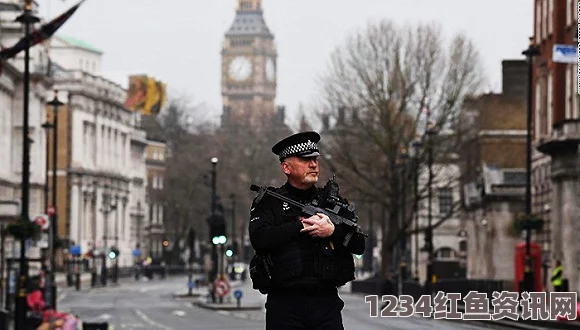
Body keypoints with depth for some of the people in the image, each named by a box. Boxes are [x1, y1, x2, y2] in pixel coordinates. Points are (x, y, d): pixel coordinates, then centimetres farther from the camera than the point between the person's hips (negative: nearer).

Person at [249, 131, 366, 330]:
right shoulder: (269, 202, 6)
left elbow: (359, 245, 9)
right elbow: (259, 238, -12)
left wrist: (333, 231, -10)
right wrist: (301, 226, -12)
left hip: (327, 301, 3)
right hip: (285, 304, -3)